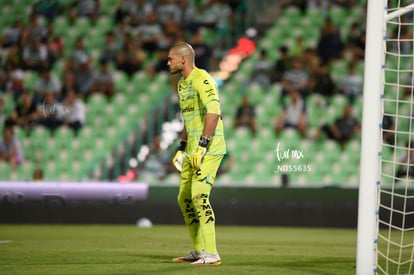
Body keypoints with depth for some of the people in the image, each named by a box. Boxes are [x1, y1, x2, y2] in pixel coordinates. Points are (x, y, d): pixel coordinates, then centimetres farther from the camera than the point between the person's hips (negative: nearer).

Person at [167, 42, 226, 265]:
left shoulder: (202, 80, -14)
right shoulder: (182, 84, 17)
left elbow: (213, 113, -25)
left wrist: (202, 146, -29)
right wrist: (182, 148, 23)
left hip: (209, 149, -10)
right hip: (193, 151, 10)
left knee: (199, 196, -19)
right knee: (184, 199, 11)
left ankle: (211, 254, -18)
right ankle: (199, 251, 20)